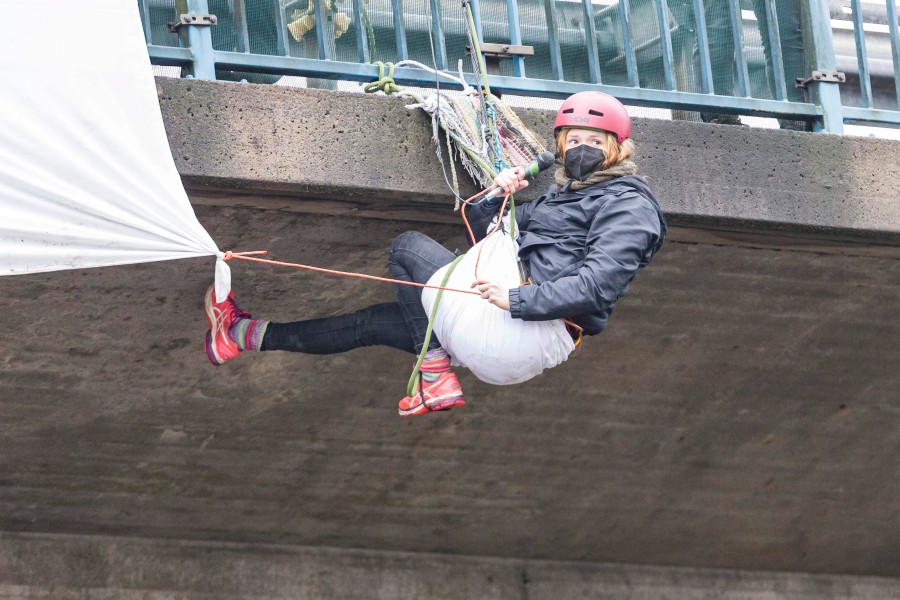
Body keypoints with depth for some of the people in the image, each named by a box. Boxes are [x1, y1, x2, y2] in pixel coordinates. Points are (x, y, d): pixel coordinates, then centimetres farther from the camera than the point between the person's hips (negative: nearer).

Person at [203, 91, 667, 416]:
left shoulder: (627, 204, -7)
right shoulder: (565, 193, 24)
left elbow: (598, 283, -24)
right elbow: (487, 233, 26)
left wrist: (517, 300, -29)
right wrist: (495, 196, 4)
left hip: (537, 325, -10)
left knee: (407, 246, -1)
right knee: (376, 321, 15)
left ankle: (435, 377, -6)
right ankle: (248, 336, 20)